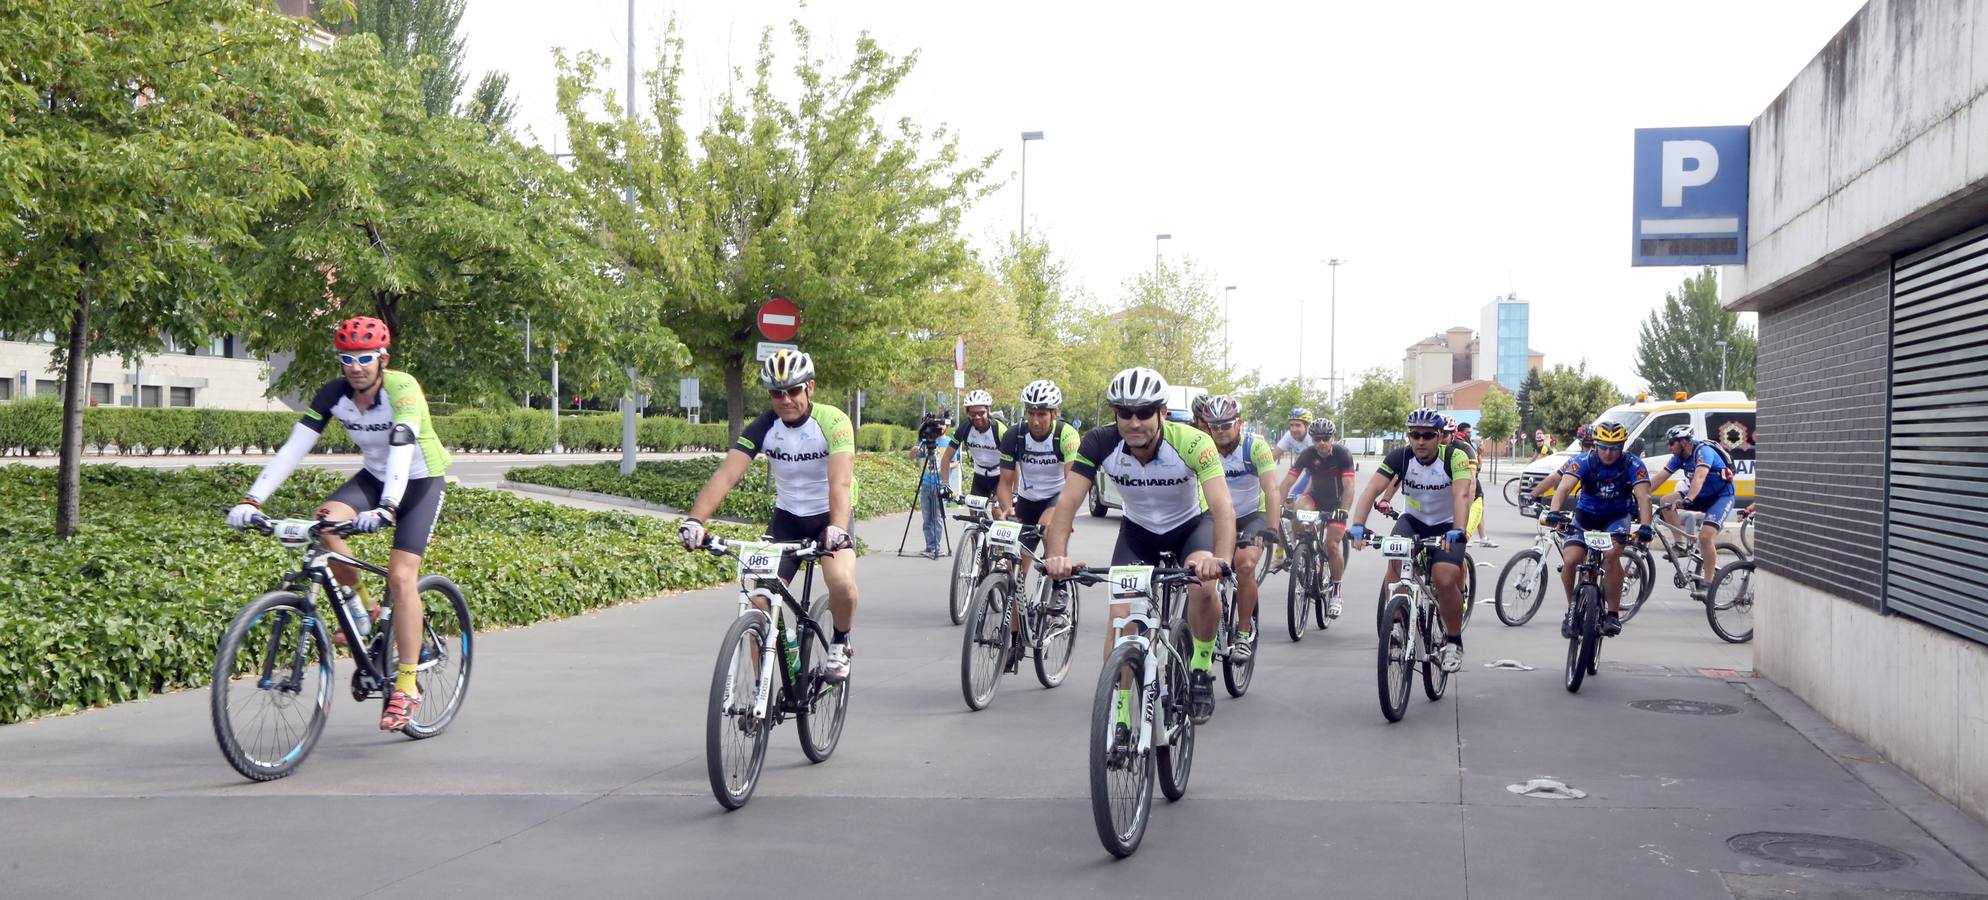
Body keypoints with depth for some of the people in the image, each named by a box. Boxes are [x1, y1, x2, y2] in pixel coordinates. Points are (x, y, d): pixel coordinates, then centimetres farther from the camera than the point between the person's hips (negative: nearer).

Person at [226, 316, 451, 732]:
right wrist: (252, 500, -29)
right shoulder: (333, 394, -13)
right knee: (326, 521, -25)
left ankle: (407, 687, -10)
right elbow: (294, 448, -18)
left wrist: (387, 508, -55)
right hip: (374, 476, 5)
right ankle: (363, 609, -2)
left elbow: (402, 451, -40)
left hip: (420, 480, -5)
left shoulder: (402, 388, -27)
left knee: (401, 576, -17)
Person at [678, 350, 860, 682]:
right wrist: (695, 519, -40)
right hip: (787, 517, 3)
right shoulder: (763, 427, -13)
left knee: (842, 582, -31)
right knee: (760, 601, -11)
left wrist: (837, 528, -53)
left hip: (830, 516, -3)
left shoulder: (833, 421, -21)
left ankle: (840, 643, 0)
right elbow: (725, 475, -24)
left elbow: (840, 482, -35)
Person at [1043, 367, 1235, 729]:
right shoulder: (1100, 443, -27)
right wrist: (1056, 554, -49)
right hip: (1137, 530, 2)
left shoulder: (1192, 443, -33)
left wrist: (1220, 558, -61)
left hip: (1191, 525, -2)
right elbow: (1068, 501, -32)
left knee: (1202, 588, -30)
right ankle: (1120, 718, 0)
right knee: (1120, 618, -13)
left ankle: (1202, 666, -2)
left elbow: (1222, 506, -43)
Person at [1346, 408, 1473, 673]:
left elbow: (1461, 495, -37)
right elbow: (1371, 490, -26)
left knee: (1445, 581, -23)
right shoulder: (1400, 456, -16)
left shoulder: (1454, 457, -22)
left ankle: (1453, 642, 2)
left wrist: (1457, 530, -54)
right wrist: (1357, 525, -42)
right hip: (1413, 521, 2)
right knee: (1396, 561, -29)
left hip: (1446, 525, -2)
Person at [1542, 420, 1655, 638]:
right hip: (1585, 515, 1)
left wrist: (1645, 526, -46)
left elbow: (1643, 496, -28)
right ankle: (1572, 609, 7)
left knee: (1611, 555, -30)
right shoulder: (1583, 461, -18)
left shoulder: (1632, 464, -17)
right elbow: (1565, 487, -31)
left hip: (1617, 517, -1)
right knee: (1569, 561, -19)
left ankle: (1613, 614, -16)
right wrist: (1554, 512, -51)